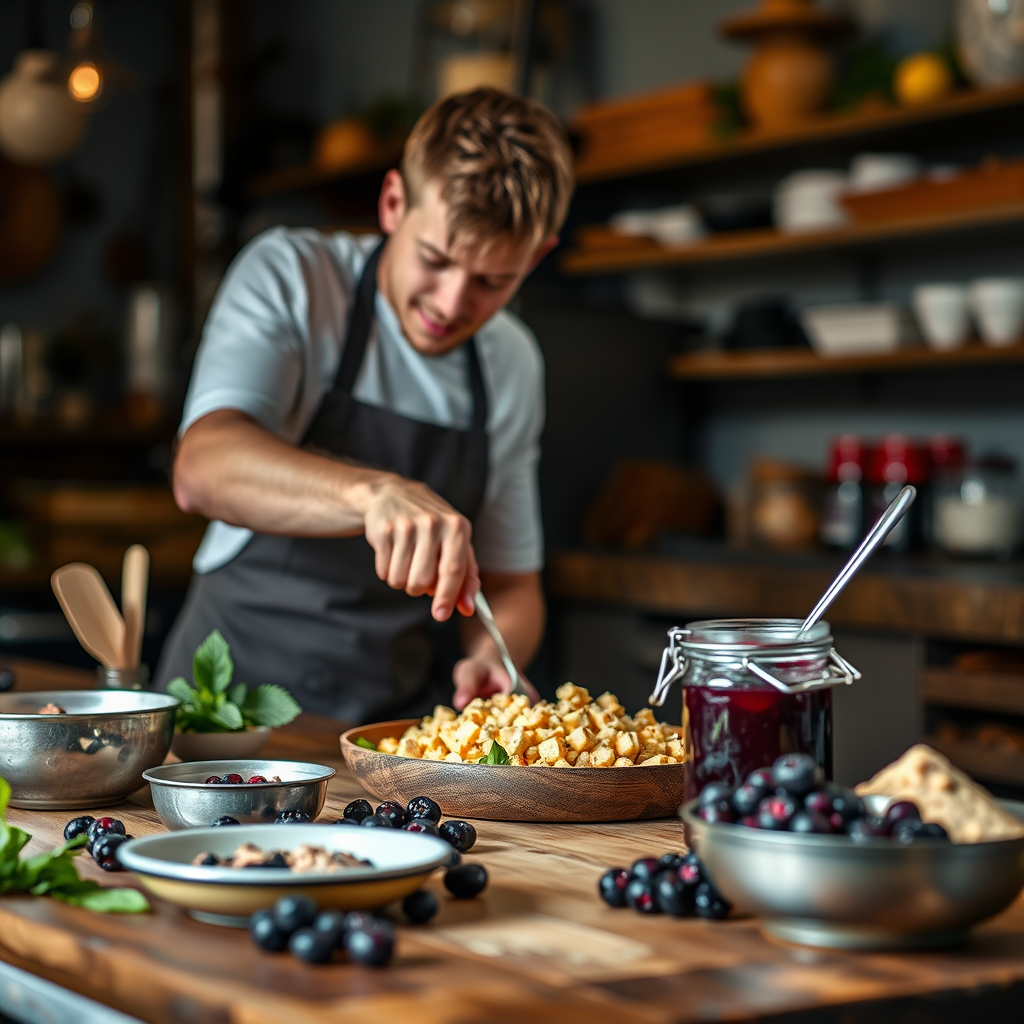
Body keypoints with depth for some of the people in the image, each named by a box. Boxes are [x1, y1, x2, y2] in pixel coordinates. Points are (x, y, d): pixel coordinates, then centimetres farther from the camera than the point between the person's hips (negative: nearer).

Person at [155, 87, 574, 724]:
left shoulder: (514, 366, 7)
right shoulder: (290, 277, -7)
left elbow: (509, 583, 15)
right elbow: (201, 470, -24)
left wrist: (494, 659, -8)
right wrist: (374, 494, -41)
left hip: (398, 719, 5)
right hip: (235, 691, -5)